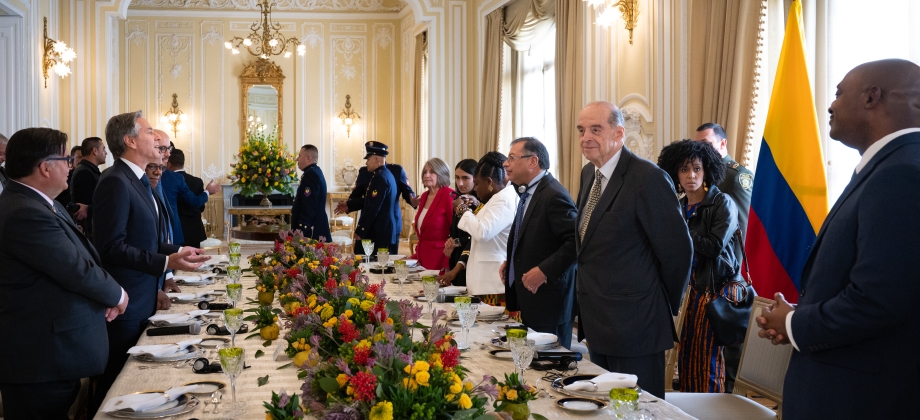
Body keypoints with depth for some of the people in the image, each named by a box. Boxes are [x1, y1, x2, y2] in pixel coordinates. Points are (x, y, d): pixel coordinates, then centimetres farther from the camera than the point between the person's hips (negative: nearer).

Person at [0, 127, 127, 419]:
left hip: (51, 351, 10)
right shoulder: (25, 214, -24)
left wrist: (105, 296, -2)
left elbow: (76, 259, 14)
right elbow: (79, 271, -22)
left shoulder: (38, 204, 10)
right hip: (42, 361, -10)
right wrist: (116, 295, -4)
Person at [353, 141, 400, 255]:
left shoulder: (379, 178, -15)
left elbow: (372, 208, -18)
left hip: (380, 233, -10)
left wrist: (360, 231, -14)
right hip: (390, 231, 10)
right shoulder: (386, 174, 15)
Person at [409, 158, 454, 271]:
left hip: (439, 258, -7)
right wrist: (417, 256, 14)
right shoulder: (424, 196, 11)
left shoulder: (448, 195, -12)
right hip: (422, 257, 7)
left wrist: (448, 266, -18)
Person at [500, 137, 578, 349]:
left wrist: (544, 270, -24)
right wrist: (510, 261, 10)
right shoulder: (528, 194, 12)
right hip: (528, 300, 9)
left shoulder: (554, 196, -17)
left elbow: (576, 241, -24)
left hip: (548, 304, -9)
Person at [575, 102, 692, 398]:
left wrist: (666, 305, -3)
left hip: (634, 325, -8)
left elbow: (677, 249, -15)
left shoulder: (648, 178, -18)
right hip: (597, 322, 8)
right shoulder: (589, 173, 8)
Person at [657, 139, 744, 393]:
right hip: (696, 290, 6)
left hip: (720, 289, -6)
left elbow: (714, 246, -18)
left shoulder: (723, 203, -8)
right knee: (687, 357, 7)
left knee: (708, 360, -5)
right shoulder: (681, 207, 10)